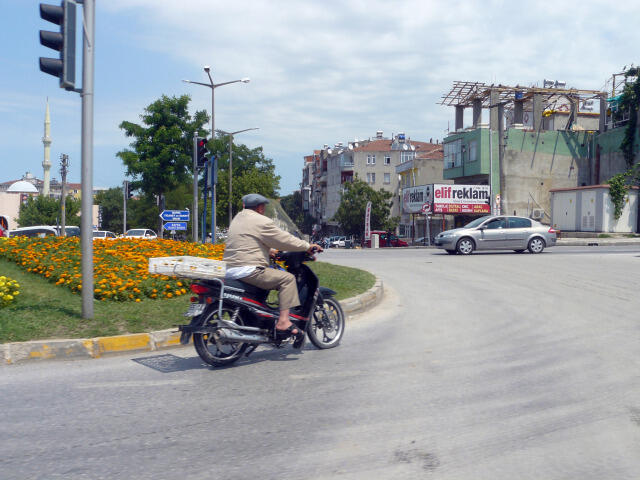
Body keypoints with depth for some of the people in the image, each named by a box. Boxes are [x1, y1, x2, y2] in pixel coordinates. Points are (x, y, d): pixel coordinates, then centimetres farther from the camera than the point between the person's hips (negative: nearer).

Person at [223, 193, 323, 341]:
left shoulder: (238, 218, 20)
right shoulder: (261, 221, -8)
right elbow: (284, 240, -5)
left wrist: (270, 251, 37)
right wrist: (308, 246, 6)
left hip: (230, 269, 10)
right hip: (248, 270, -10)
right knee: (287, 279, -6)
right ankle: (283, 322, -16)